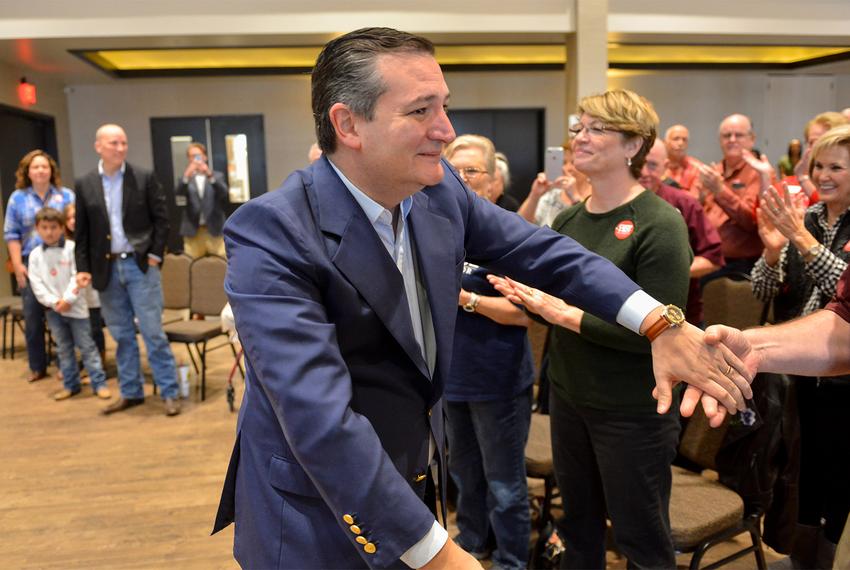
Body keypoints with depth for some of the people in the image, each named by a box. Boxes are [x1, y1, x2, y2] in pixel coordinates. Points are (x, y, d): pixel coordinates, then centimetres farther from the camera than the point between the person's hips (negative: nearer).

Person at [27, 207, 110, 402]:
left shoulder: (72, 248, -6)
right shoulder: (35, 255, 4)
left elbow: (77, 277, -11)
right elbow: (36, 284, -1)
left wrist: (67, 300, -17)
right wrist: (53, 302, -13)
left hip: (75, 306, -4)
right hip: (53, 310, 4)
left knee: (86, 346, 0)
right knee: (64, 349, 13)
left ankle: (99, 383, 4)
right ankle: (70, 385, 22)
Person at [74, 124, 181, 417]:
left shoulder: (144, 178, -1)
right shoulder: (84, 185, 5)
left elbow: (161, 218, 1)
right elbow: (82, 231, 7)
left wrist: (155, 255, -7)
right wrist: (83, 268, 0)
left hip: (140, 265, -3)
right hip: (106, 268, 3)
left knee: (153, 332, -2)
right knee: (122, 335, 11)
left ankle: (169, 393, 6)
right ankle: (131, 392, 22)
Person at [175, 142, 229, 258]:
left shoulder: (217, 176, 11)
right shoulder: (186, 178, 11)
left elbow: (223, 193, -8)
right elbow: (178, 193, -8)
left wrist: (210, 176, -24)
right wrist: (186, 176, -26)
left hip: (215, 229, 0)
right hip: (193, 231, 1)